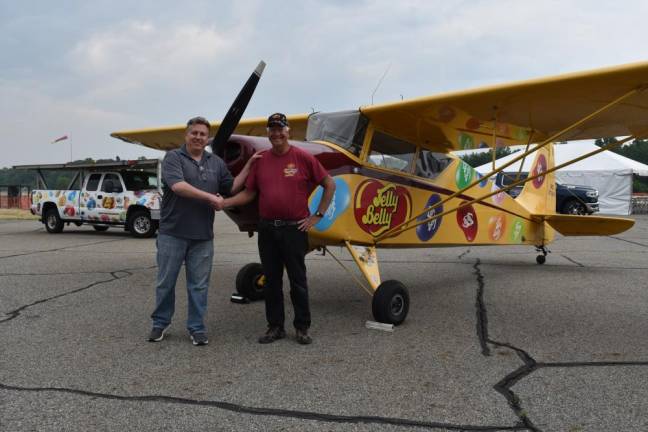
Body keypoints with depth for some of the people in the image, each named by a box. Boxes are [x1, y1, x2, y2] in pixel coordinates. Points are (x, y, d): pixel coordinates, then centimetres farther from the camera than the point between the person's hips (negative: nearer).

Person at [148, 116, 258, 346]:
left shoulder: (216, 162, 13)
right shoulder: (173, 157, -3)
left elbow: (232, 187, 16)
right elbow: (178, 186, -18)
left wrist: (249, 164, 11)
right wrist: (210, 197, -16)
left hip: (203, 236, 3)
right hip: (172, 233, -3)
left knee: (199, 285, 7)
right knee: (165, 282, 8)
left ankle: (196, 327, 18)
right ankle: (160, 323, 23)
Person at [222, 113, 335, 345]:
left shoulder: (303, 157, -4)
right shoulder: (261, 160, 7)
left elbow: (330, 185, 1)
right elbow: (248, 193, 10)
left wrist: (317, 215, -2)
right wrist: (223, 202, -5)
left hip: (294, 229, -3)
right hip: (267, 229, 4)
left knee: (298, 280, 5)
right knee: (271, 280, 10)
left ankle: (302, 327, 17)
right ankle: (275, 326, 22)